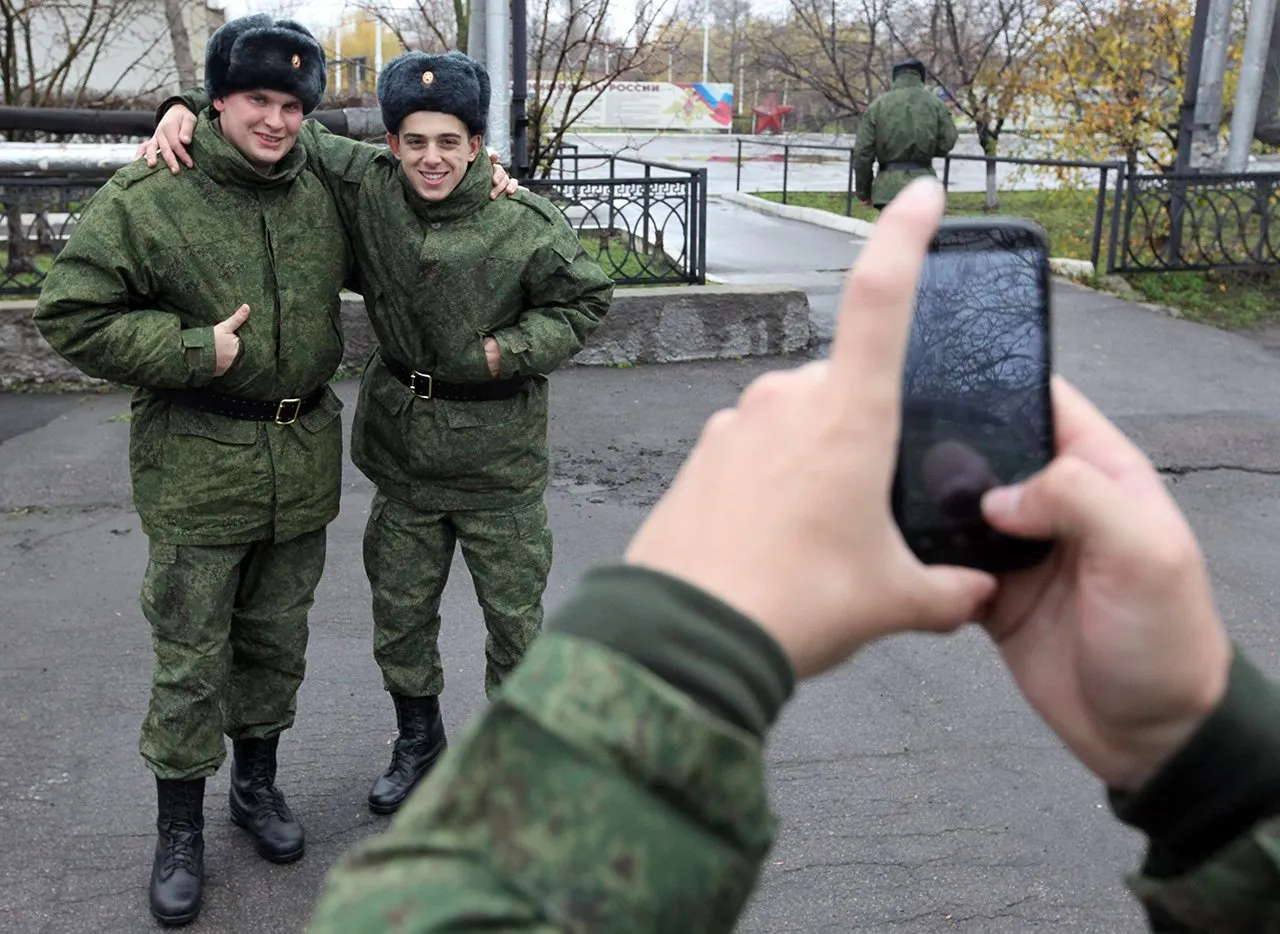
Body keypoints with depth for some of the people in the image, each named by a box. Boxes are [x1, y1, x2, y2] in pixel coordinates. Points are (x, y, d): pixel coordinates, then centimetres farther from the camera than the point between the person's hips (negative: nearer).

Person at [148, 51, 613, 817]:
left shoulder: (527, 223, -17)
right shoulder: (369, 185, -9)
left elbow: (587, 300, -3)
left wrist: (507, 350, -15)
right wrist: (187, 110, -11)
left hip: (500, 461, -3)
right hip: (404, 445, 3)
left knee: (515, 614, 11)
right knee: (399, 611, 17)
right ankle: (419, 740, 41)